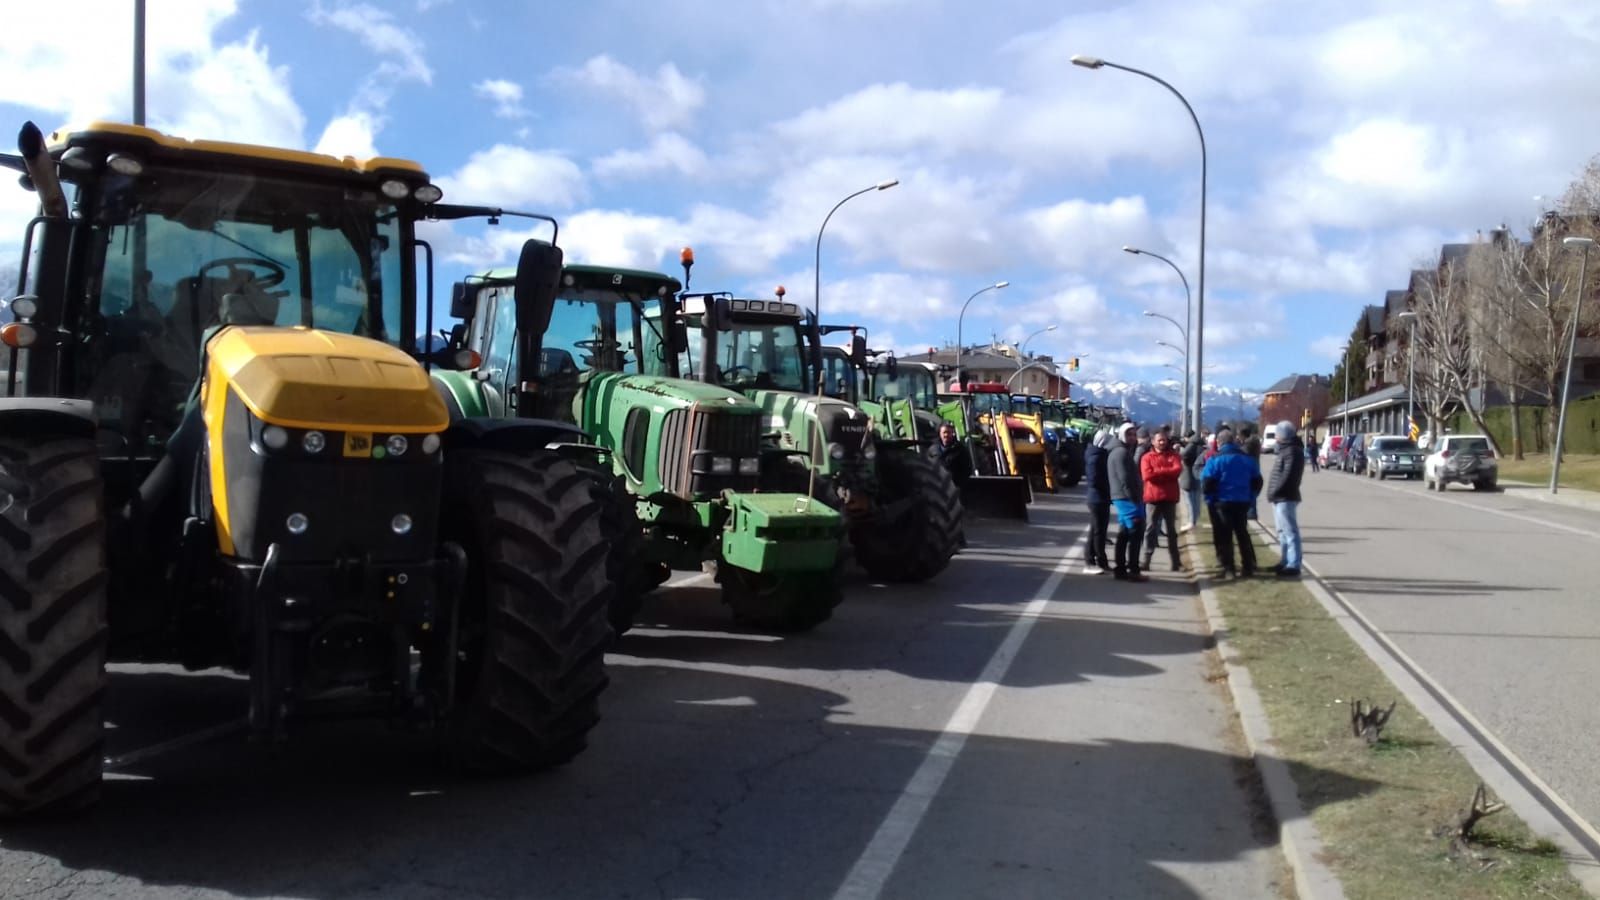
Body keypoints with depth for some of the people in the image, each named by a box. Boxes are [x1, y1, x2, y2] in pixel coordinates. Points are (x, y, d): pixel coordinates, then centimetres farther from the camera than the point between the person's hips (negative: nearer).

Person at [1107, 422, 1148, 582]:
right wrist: (1134, 499, -20)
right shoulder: (1122, 452, -13)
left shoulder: (1117, 451, 20)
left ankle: (1120, 569, 15)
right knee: (1136, 533, -9)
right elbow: (1125, 479, -21)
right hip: (1127, 499, -10)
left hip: (1121, 498, 10)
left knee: (1124, 534, 12)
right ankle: (1133, 570, -9)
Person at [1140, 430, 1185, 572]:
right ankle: (1146, 560, 1)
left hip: (1170, 498, 2)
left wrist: (1158, 471, -12)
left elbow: (1178, 470, -10)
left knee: (1172, 530, 8)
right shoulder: (1147, 457, 2)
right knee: (1151, 529, 0)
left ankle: (1176, 562, 12)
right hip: (1153, 498, -2)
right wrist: (1167, 472, -10)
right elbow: (1147, 475, -13)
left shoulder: (1173, 455, 7)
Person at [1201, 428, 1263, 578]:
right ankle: (1248, 567, 16)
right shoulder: (1248, 458, 8)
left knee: (1224, 536, 2)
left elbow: (1206, 483, -14)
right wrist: (1250, 498, 17)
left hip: (1222, 502, -5)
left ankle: (1228, 569, -1)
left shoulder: (1216, 459, -10)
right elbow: (1257, 481, 12)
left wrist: (1210, 498, 0)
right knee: (1243, 534, 15)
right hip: (1243, 502, 5)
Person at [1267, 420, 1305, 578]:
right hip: (1281, 498, 11)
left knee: (1290, 532, -10)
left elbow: (1287, 476, -22)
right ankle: (1285, 562, 25)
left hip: (1286, 498, -11)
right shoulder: (1286, 450, 19)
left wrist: (1273, 493, -18)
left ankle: (1293, 566, -11)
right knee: (1283, 532, 17)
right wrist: (1273, 493, 13)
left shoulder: (1292, 451, -15)